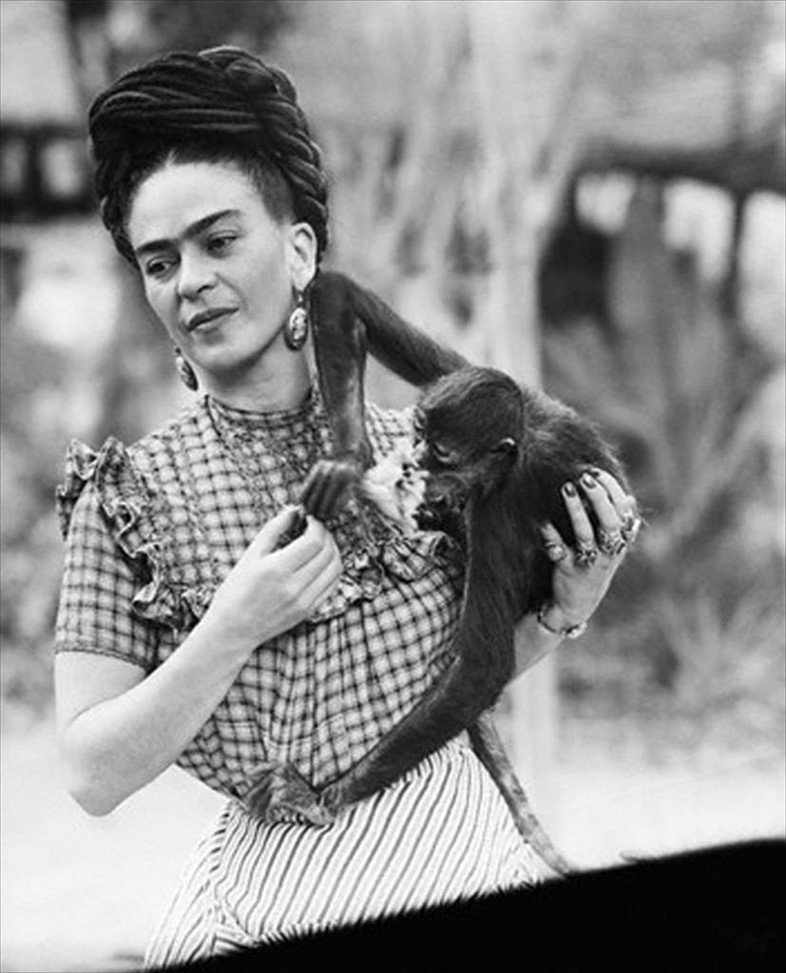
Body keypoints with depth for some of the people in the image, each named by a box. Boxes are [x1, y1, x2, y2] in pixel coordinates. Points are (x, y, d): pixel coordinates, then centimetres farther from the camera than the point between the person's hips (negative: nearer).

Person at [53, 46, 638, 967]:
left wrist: (561, 612, -4)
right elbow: (94, 776, -12)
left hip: (460, 853, 2)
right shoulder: (126, 498, -7)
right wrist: (235, 628, -23)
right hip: (278, 886, -2)